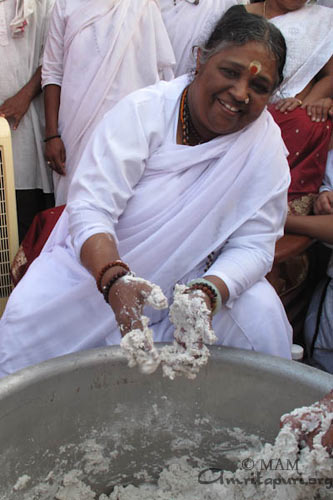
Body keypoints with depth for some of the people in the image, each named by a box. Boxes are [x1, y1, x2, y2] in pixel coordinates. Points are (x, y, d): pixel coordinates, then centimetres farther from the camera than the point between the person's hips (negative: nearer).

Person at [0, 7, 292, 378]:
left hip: (193, 280, 2)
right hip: (95, 262, -1)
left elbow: (254, 244, -13)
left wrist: (208, 292, -34)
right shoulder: (143, 111, -18)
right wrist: (114, 279, -45)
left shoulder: (266, 143, -9)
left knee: (261, 315, -22)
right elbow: (90, 209, -25)